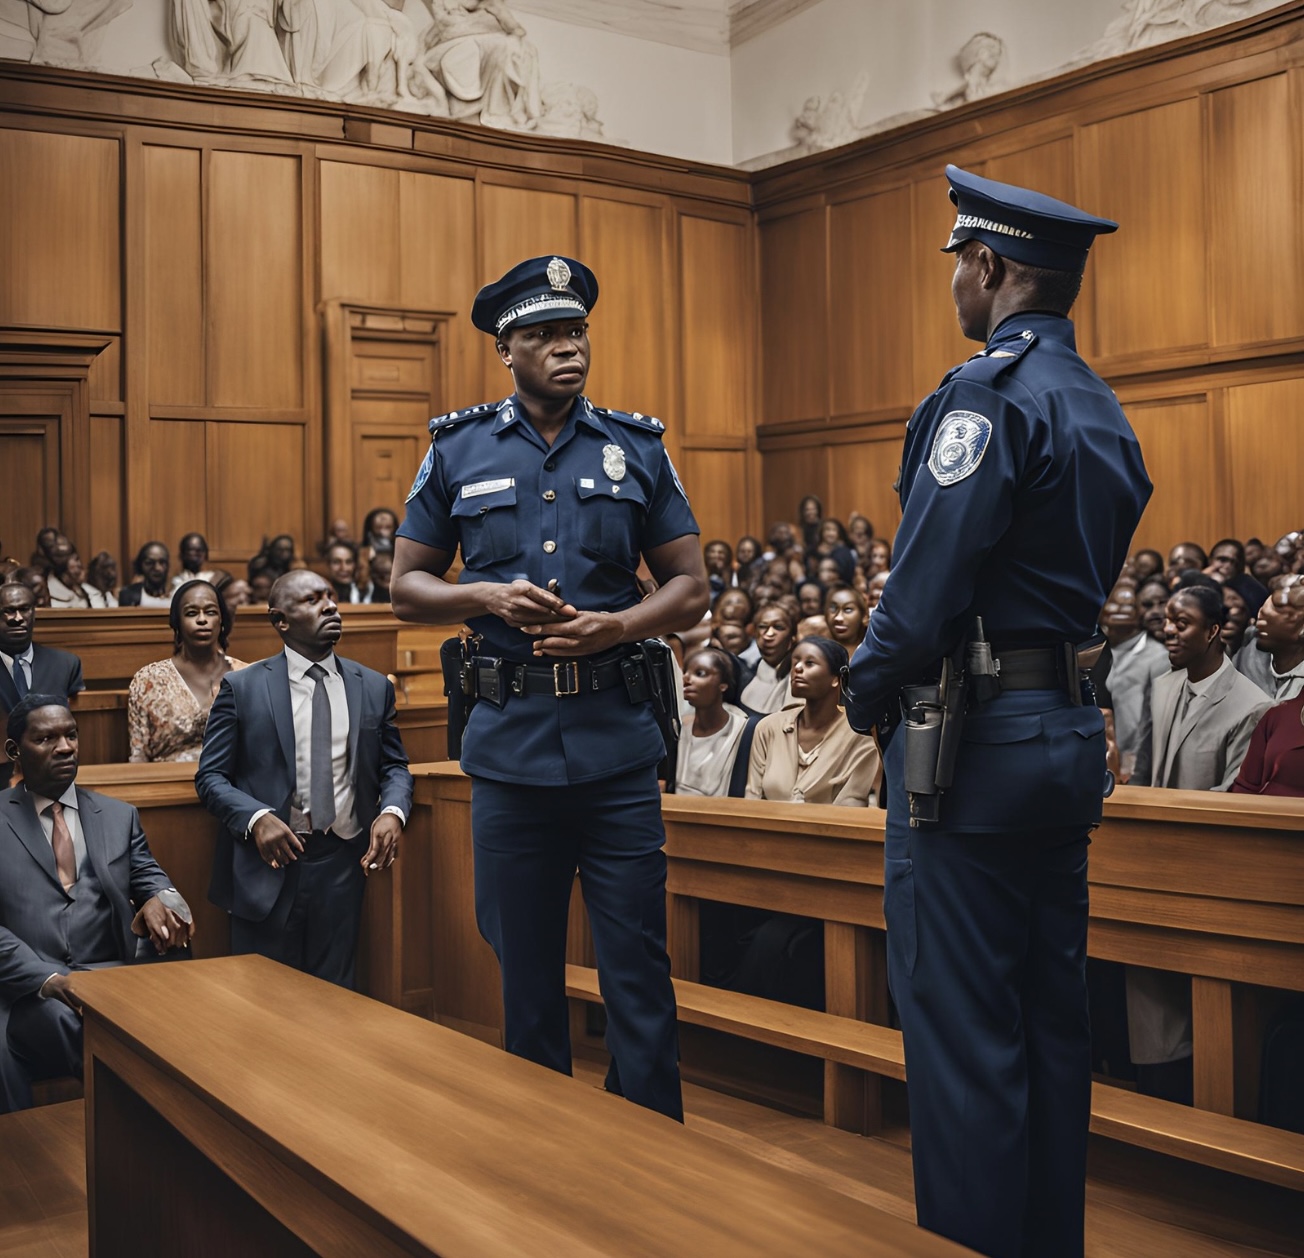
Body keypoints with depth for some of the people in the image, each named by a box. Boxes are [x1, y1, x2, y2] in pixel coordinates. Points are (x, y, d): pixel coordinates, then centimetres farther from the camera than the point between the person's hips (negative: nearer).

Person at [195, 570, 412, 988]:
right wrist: (256, 817, -19)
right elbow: (210, 776, 0)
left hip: (342, 865, 2)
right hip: (268, 864, -2)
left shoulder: (374, 687, 8)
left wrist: (393, 811, -8)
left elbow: (394, 765, 14)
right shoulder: (242, 687, 0)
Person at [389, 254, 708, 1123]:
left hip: (617, 745, -1)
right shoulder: (459, 450, 6)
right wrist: (487, 598, -11)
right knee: (527, 972, 13)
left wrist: (614, 626, -12)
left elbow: (691, 588, 6)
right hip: (510, 745, 1)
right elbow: (407, 588, 8)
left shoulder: (637, 447, 5)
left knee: (638, 970, 3)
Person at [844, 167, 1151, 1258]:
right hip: (1070, 737, 10)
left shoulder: (990, 390, -14)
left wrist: (868, 698, -4)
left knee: (962, 1039, -1)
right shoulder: (1103, 410, 15)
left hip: (975, 746, -9)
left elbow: (927, 583, -20)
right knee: (1052, 1024, 16)